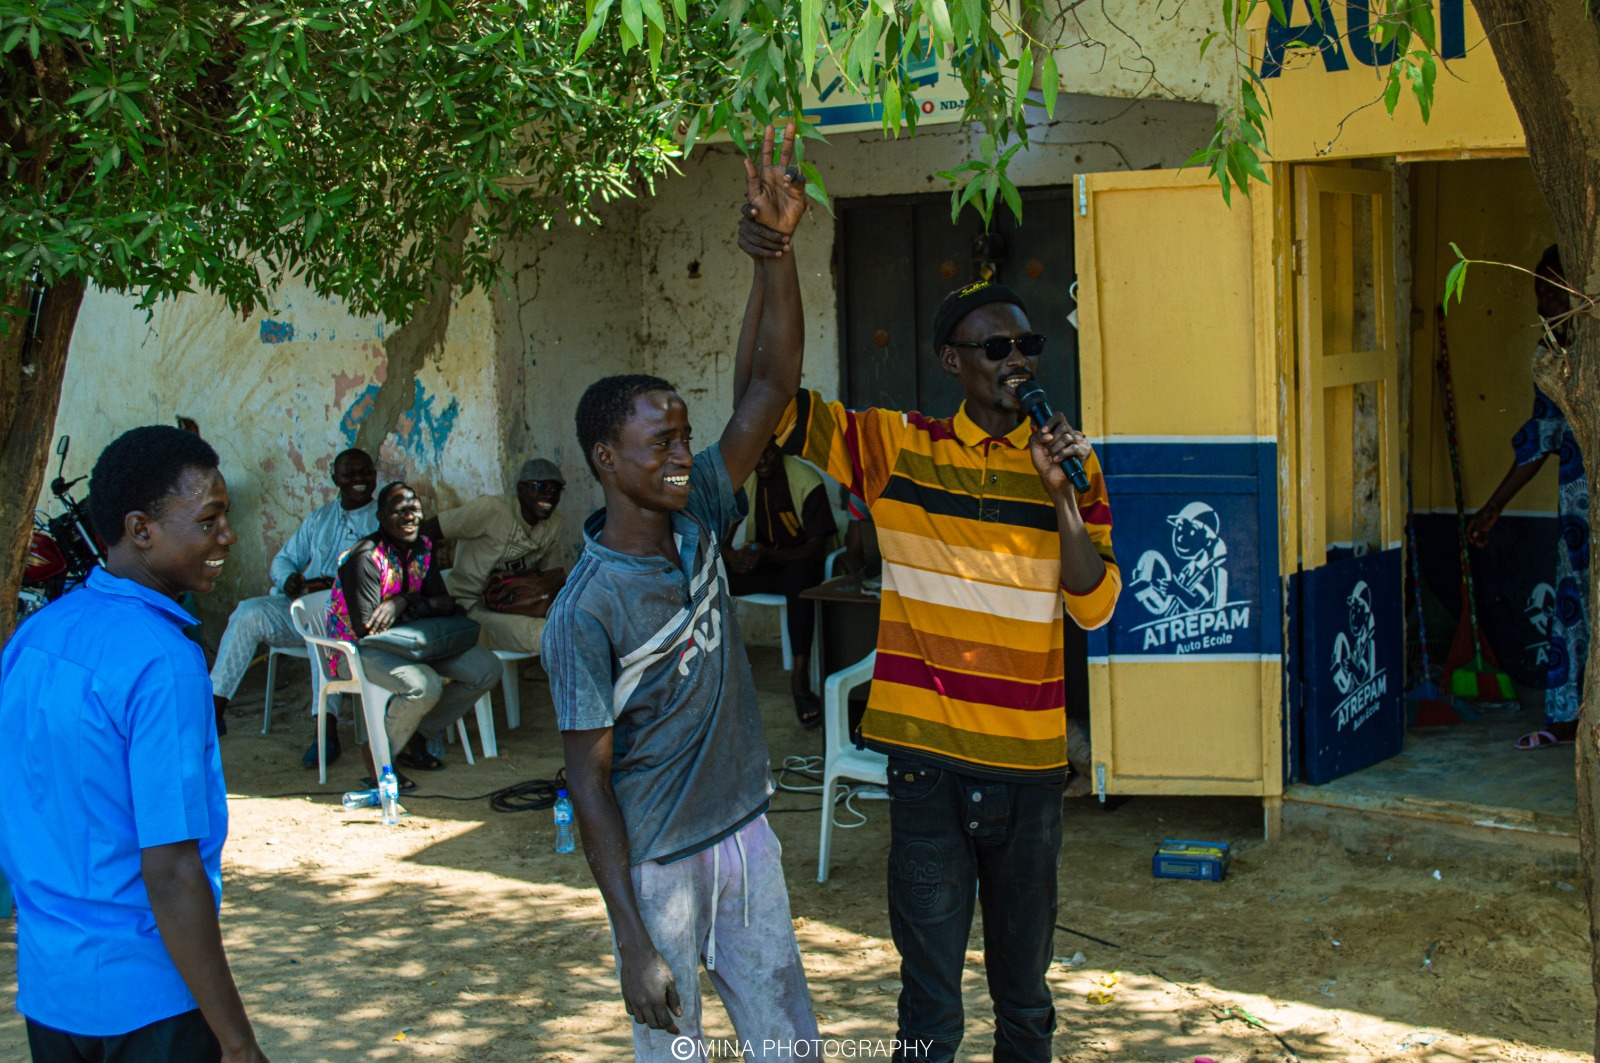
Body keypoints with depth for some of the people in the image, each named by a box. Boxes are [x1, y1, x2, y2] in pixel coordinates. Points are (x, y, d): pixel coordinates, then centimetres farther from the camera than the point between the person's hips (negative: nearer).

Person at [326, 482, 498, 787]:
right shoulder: (366, 559, -21)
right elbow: (365, 629, -23)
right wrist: (425, 606, -13)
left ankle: (416, 737, 7)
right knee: (424, 686, -36)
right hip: (358, 650, -8)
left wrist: (402, 602, -22)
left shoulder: (422, 547, 3)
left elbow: (444, 603, -2)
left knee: (486, 669, -7)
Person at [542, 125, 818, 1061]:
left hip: (746, 834, 6)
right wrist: (634, 944, -18)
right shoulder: (588, 612, -19)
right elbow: (590, 783, -16)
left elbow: (774, 387, -7)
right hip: (657, 865, -6)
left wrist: (779, 245, -18)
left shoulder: (697, 523, -2)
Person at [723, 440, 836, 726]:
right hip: (762, 564, 5)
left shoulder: (807, 481, -16)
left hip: (802, 565, -4)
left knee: (798, 574, -40)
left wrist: (769, 555, -34)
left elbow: (816, 546, -19)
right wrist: (731, 555, -25)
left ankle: (800, 676, -38)